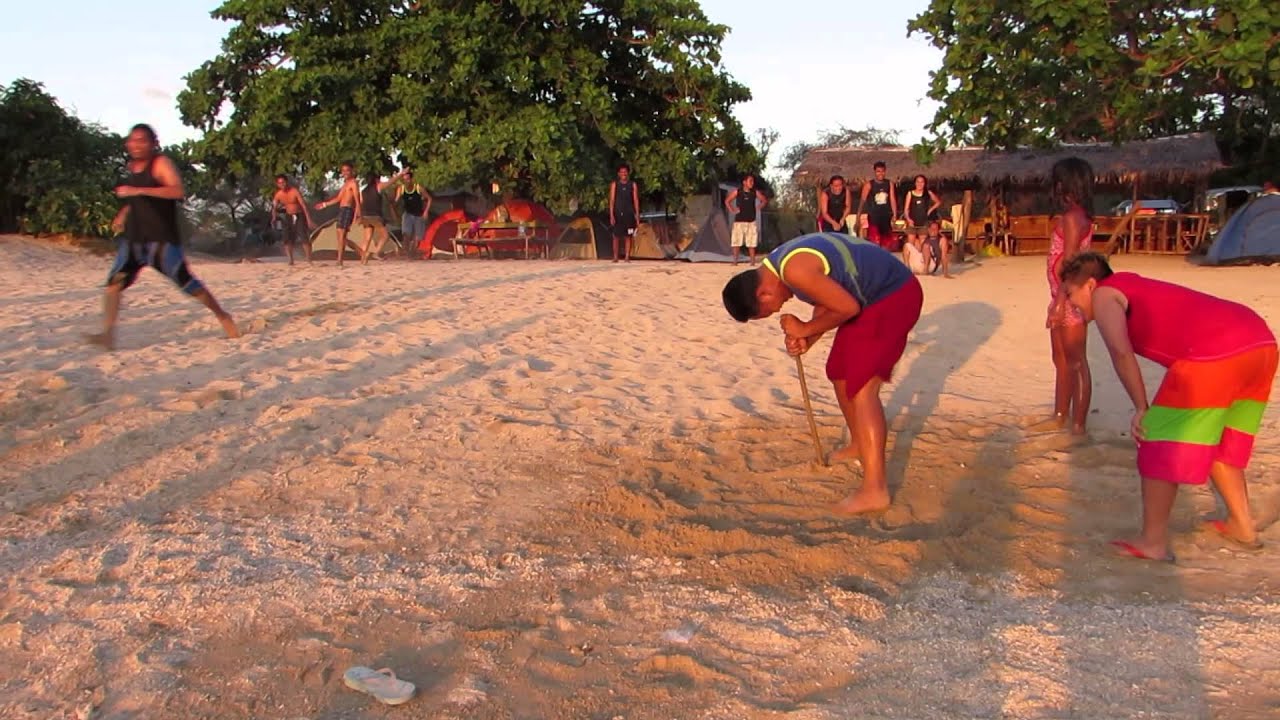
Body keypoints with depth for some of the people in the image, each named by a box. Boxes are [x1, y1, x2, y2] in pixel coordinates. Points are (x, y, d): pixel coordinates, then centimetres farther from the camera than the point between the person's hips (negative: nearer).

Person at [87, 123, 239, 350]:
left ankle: (222, 316, 17)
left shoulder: (161, 163, -9)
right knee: (114, 282, -10)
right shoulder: (130, 167, 15)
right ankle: (108, 333, -14)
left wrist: (138, 191, -30)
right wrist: (124, 214, 19)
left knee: (186, 282, -3)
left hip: (162, 239, -6)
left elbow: (178, 191, -28)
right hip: (134, 239, 6)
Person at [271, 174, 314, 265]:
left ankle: (309, 259, -4)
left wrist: (308, 218, -24)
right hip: (288, 217, 4)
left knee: (304, 238, -12)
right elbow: (274, 207, -1)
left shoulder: (294, 191, -18)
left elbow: (303, 205, -18)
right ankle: (290, 260, 0)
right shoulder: (278, 195, -5)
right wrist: (274, 218, -20)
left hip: (299, 216, -4)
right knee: (287, 239, -6)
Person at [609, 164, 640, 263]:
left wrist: (637, 216, 0)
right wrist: (611, 216, -8)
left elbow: (636, 200, 6)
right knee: (616, 236, 0)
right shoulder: (614, 184, 3)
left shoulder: (633, 184, 6)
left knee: (628, 236, -1)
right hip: (618, 213, -1)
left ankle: (627, 257, 3)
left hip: (629, 214, 1)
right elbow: (612, 200, 0)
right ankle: (615, 257, 7)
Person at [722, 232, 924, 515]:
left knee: (861, 387, -14)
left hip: (893, 296, -10)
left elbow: (847, 308, -24)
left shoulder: (794, 270, -28)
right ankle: (858, 444, 39)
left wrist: (805, 330, -11)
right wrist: (806, 340, -5)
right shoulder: (778, 265, 5)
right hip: (870, 297, 10)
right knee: (840, 373, 18)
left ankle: (874, 489, -16)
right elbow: (825, 302, 10)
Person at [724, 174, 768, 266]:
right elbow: (727, 201, 6)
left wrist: (759, 207, 1)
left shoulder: (755, 192, 1)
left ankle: (753, 262, 7)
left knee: (751, 243, 2)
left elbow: (764, 200, 15)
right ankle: (735, 262, 3)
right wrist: (732, 210, -3)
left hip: (751, 221, 1)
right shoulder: (737, 191, -3)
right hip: (739, 221, -1)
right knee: (736, 242, -2)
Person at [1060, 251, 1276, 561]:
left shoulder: (1104, 295, 6)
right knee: (1216, 441, 27)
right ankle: (1242, 526, 33)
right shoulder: (1138, 289, 30)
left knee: (1160, 444, 2)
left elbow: (1120, 349, -13)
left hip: (1216, 354, -9)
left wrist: (1141, 407, -7)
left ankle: (1153, 542, 6)